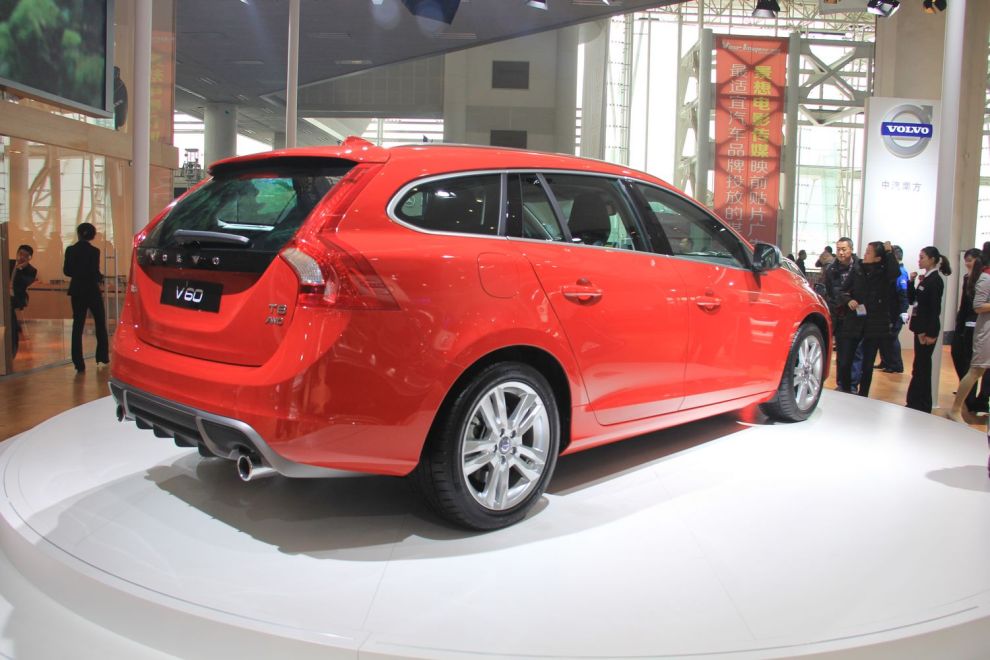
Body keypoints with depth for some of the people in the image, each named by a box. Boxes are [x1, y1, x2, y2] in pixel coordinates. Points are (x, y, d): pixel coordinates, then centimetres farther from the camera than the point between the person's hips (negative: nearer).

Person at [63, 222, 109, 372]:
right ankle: (102, 356, 21)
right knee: (100, 323, 15)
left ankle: (79, 363, 0)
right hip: (92, 291, -3)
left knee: (77, 326, 5)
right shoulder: (94, 251, -12)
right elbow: (95, 273, -16)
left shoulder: (70, 250, -1)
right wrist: (100, 279, 4)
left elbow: (66, 271, 4)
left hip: (77, 291, 3)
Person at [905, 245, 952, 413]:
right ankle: (921, 405, 22)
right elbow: (912, 300, 14)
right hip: (921, 328, 9)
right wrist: (911, 282, 1)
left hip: (928, 329, -9)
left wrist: (930, 333, -20)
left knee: (921, 367, -5)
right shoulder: (925, 279, 12)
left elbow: (935, 308, -17)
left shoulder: (935, 280, -13)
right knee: (921, 367, 14)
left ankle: (920, 406, 1)